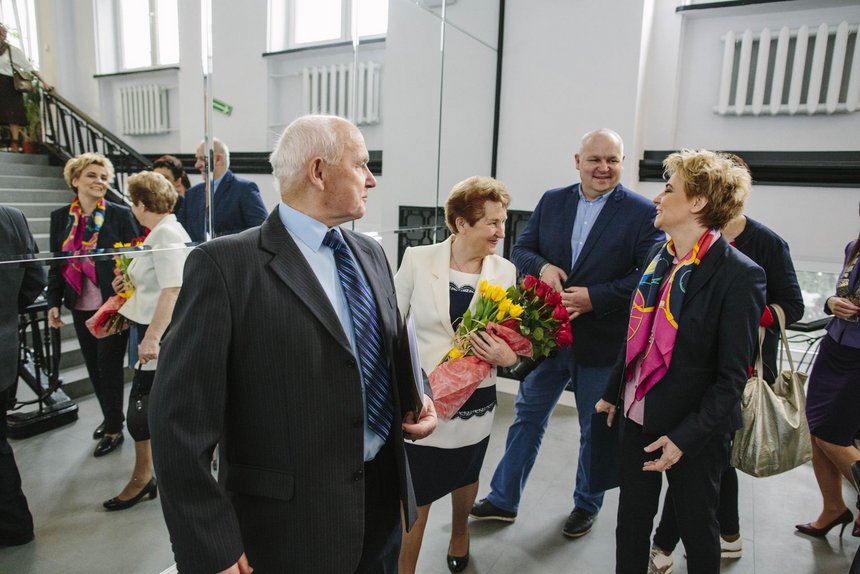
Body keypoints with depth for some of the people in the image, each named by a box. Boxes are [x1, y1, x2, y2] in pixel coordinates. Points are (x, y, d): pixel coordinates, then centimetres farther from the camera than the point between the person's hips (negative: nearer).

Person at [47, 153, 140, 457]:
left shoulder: (120, 214, -7)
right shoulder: (60, 217, 5)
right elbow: (56, 262, 9)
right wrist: (54, 302, 2)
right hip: (81, 307, 4)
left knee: (109, 366, 3)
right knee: (94, 367, 14)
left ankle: (114, 429, 19)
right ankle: (111, 417, 34)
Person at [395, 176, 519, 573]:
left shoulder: (505, 271, -6)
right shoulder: (418, 259, -11)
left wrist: (506, 356, -20)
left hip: (474, 401, 3)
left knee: (465, 479, 27)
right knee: (414, 499, 6)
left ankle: (459, 533, 58)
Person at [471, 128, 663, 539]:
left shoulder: (642, 212, -9)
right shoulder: (551, 201, 3)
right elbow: (521, 249, 3)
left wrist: (594, 298, -24)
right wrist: (542, 266, -19)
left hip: (602, 343, -3)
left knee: (595, 430, 16)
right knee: (527, 417, 15)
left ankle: (586, 506, 40)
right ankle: (503, 499, 33)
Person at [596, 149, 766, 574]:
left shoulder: (739, 275, -18)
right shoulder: (660, 254, 1)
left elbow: (732, 375, -17)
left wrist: (684, 437, -19)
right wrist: (614, 391, 14)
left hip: (694, 427, -5)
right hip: (638, 413, 6)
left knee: (696, 524, 18)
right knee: (632, 517, 19)